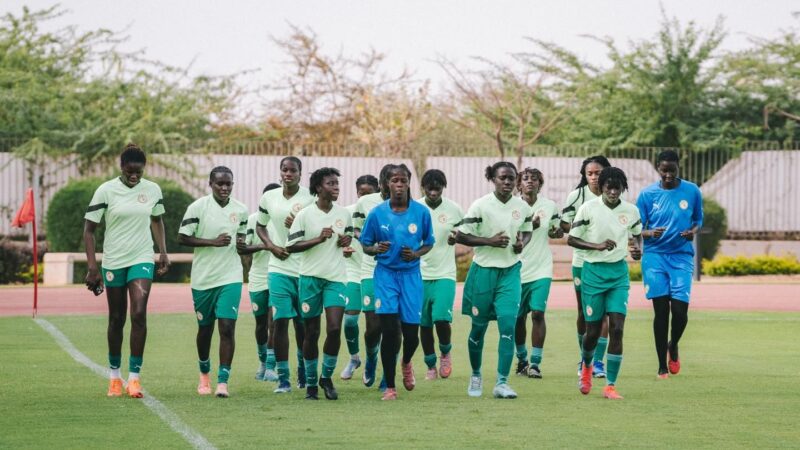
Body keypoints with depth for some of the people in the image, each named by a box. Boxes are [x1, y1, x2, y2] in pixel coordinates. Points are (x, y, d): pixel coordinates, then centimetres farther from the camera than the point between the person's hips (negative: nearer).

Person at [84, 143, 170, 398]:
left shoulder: (152, 190, 1)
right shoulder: (106, 191, -8)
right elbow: (89, 229, -6)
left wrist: (163, 253, 11)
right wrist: (92, 267, -12)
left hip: (142, 260, 1)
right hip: (113, 262, -1)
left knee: (139, 313, -15)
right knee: (116, 319, 7)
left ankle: (134, 376, -12)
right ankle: (114, 375, 23)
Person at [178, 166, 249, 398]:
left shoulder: (240, 210, 5)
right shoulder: (198, 207, -7)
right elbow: (182, 238, -9)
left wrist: (241, 244, -3)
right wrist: (213, 242, -18)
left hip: (231, 277, 1)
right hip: (203, 278, -1)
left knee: (227, 327, -11)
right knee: (205, 327, 12)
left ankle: (223, 381, -8)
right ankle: (204, 374, 35)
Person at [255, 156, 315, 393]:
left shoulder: (310, 198, -5)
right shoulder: (268, 198, 4)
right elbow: (260, 226, 19)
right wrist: (271, 246, 1)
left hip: (305, 268, -1)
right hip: (279, 268, 1)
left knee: (302, 322, 8)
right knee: (280, 321, -8)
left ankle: (303, 373, 27)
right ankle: (283, 378, -4)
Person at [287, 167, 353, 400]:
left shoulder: (344, 213, 6)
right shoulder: (304, 215, -5)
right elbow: (291, 246, -7)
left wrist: (347, 240, 0)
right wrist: (318, 239, -17)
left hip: (336, 278, 2)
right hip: (310, 276, -2)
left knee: (334, 328, -13)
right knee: (311, 332, 4)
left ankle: (327, 377, 5)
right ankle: (310, 383, 16)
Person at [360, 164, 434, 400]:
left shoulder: (421, 212, -3)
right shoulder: (377, 213, -4)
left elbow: (428, 244, 9)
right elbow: (365, 245, 6)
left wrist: (416, 254, -11)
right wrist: (376, 249, -17)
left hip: (411, 274, 1)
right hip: (385, 274, -1)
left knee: (411, 332, 0)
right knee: (389, 329, -11)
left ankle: (406, 363, 38)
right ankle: (389, 386, 1)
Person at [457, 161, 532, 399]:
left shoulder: (522, 207, 1)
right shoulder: (480, 205, -10)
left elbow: (527, 231, 18)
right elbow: (460, 236, -8)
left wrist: (522, 243, -4)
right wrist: (490, 241, -18)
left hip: (510, 272, 2)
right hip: (484, 270, -2)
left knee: (508, 324, -11)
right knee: (479, 326, 9)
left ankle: (502, 382, -9)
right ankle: (476, 375, 31)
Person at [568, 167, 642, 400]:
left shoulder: (631, 211, 1)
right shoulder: (588, 208, -8)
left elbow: (637, 234, 20)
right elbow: (571, 239, -5)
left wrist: (638, 249, -3)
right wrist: (598, 246, -20)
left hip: (619, 273, 2)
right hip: (593, 272, -2)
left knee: (617, 329, -9)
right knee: (593, 330, 4)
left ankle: (610, 385, -4)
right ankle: (586, 366, 38)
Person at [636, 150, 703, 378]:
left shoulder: (692, 191, 3)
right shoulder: (647, 194, 1)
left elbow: (698, 220, 15)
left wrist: (693, 231, -7)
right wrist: (650, 233, -17)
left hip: (682, 256, 0)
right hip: (655, 256, 0)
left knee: (680, 309, -9)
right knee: (661, 310, -3)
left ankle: (673, 346, 24)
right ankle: (662, 366, 7)